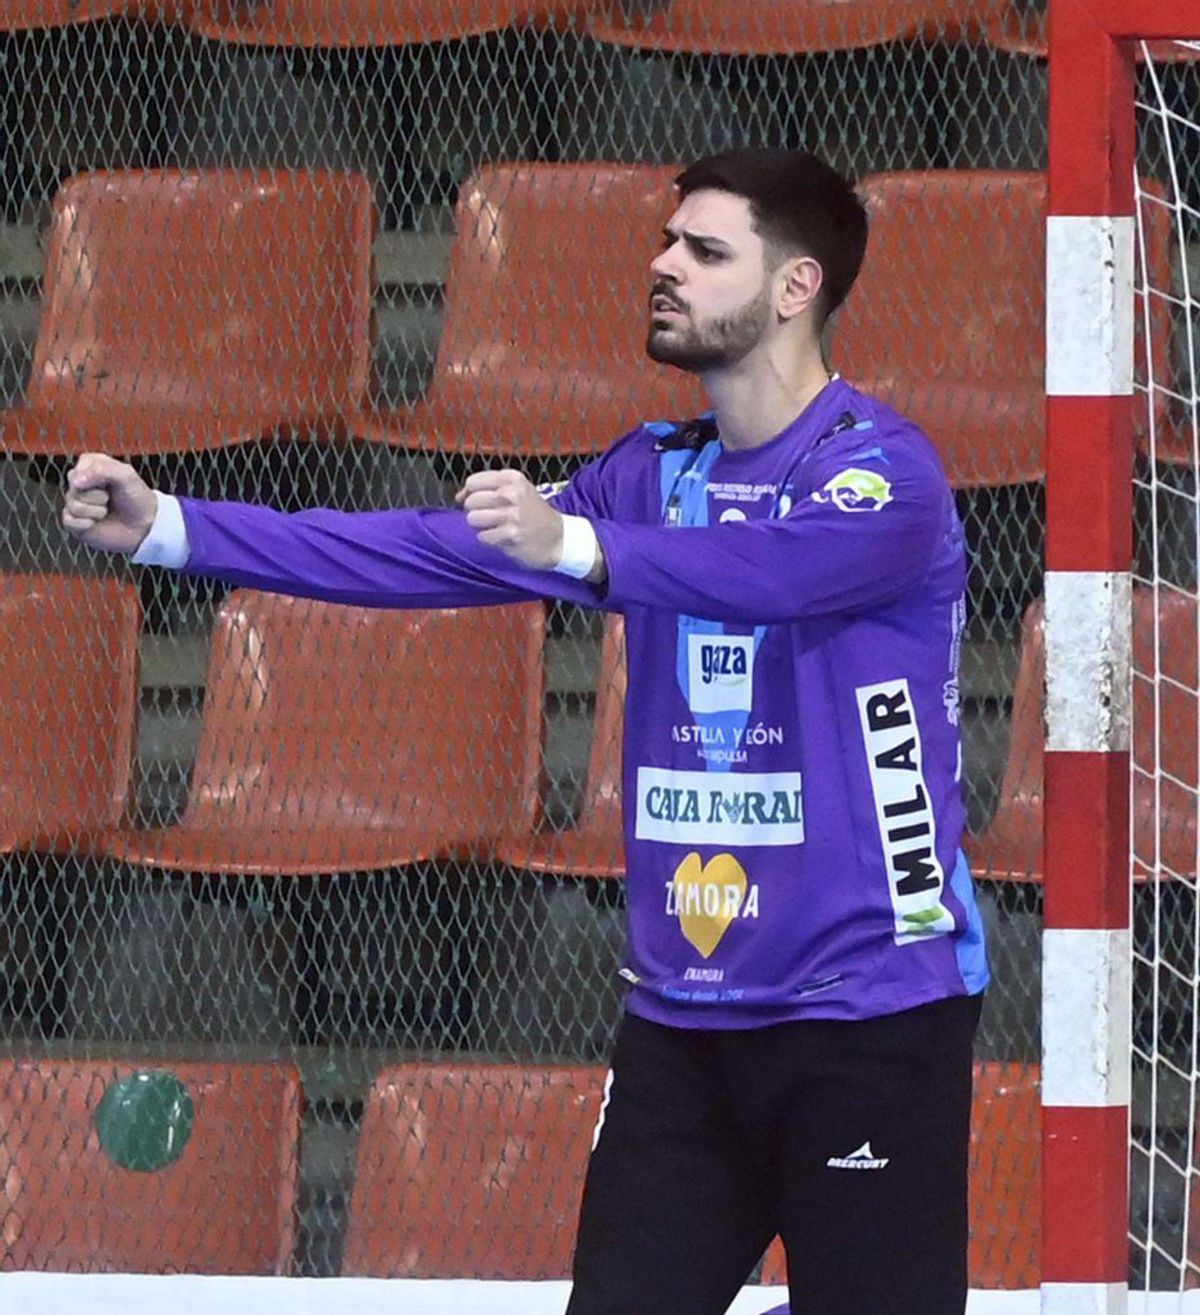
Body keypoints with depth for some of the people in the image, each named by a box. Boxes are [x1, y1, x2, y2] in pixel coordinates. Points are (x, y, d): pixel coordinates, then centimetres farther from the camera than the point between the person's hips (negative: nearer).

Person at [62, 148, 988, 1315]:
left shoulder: (884, 472, -9)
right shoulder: (655, 473, 11)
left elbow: (777, 565, -30)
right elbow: (432, 550, 6)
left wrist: (574, 548, -46)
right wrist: (169, 528, -3)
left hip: (870, 1011, -6)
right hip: (683, 1012, 6)